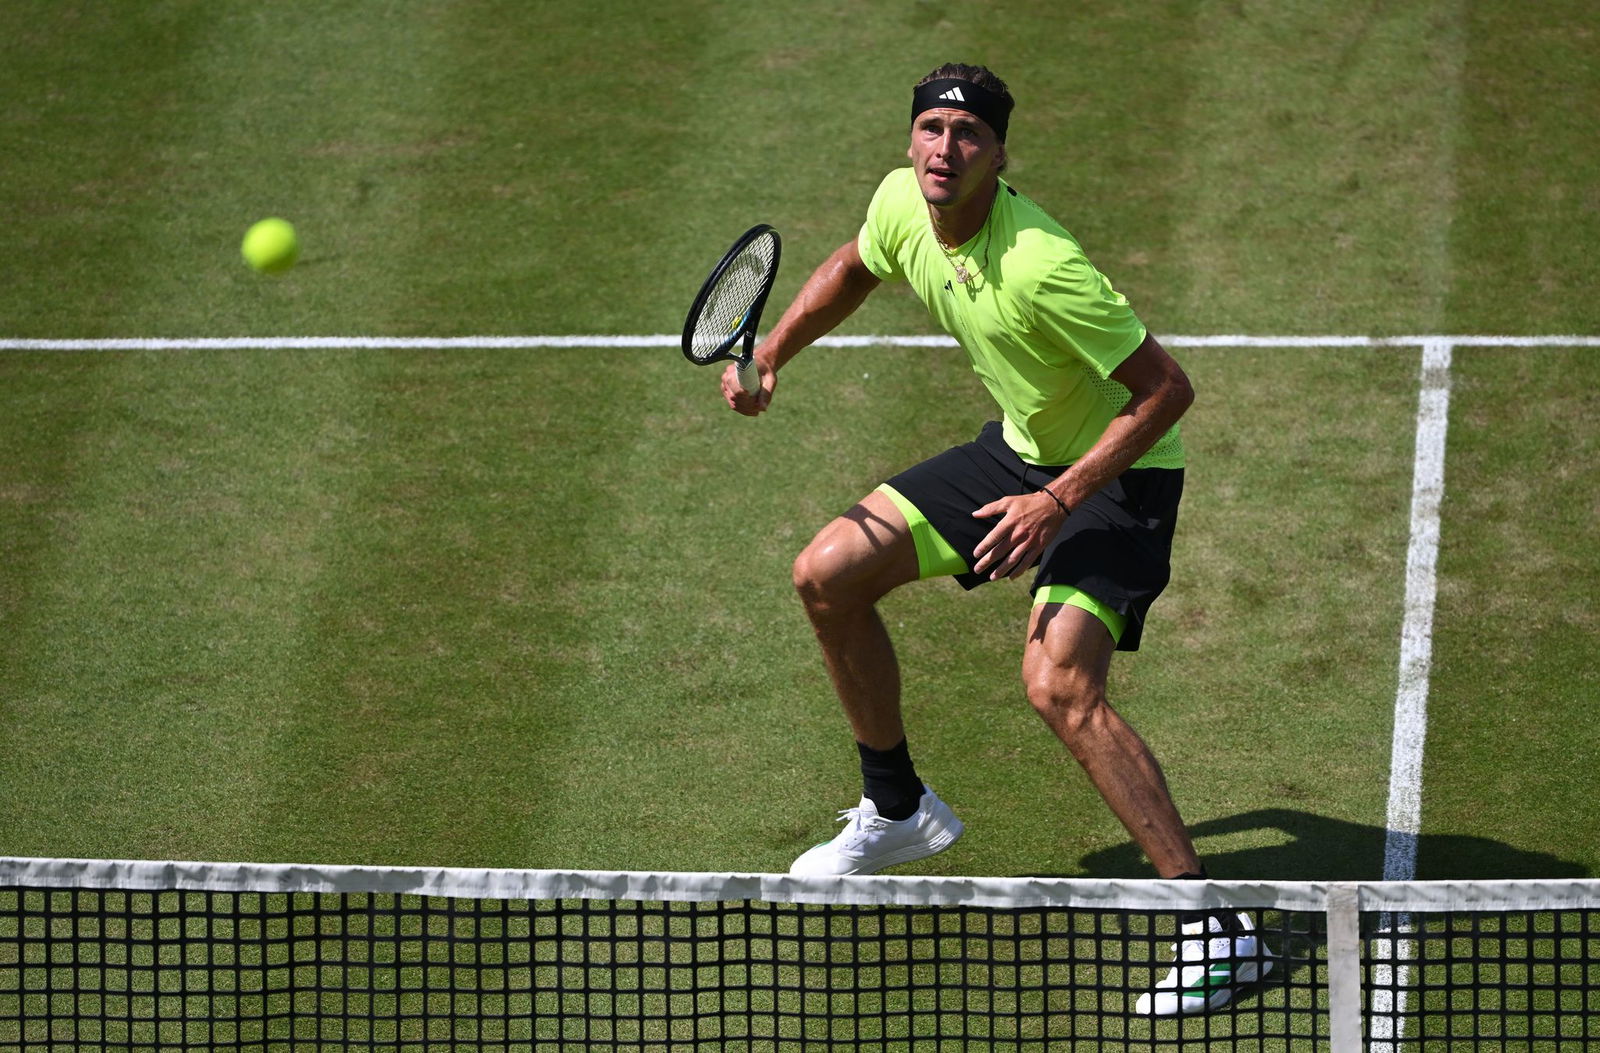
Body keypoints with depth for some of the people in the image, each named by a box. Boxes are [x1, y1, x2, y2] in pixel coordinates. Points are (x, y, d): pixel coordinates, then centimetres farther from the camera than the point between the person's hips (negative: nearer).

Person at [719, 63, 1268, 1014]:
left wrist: (1060, 502, -31)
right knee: (829, 574, 9)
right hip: (1020, 448, 9)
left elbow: (1166, 388, -28)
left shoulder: (1042, 265, -34)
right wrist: (770, 355, 6)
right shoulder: (901, 204, -10)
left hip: (1118, 470, -9)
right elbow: (855, 268, 17)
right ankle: (898, 810, 31)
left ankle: (1217, 930, -26)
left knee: (1059, 685, -27)